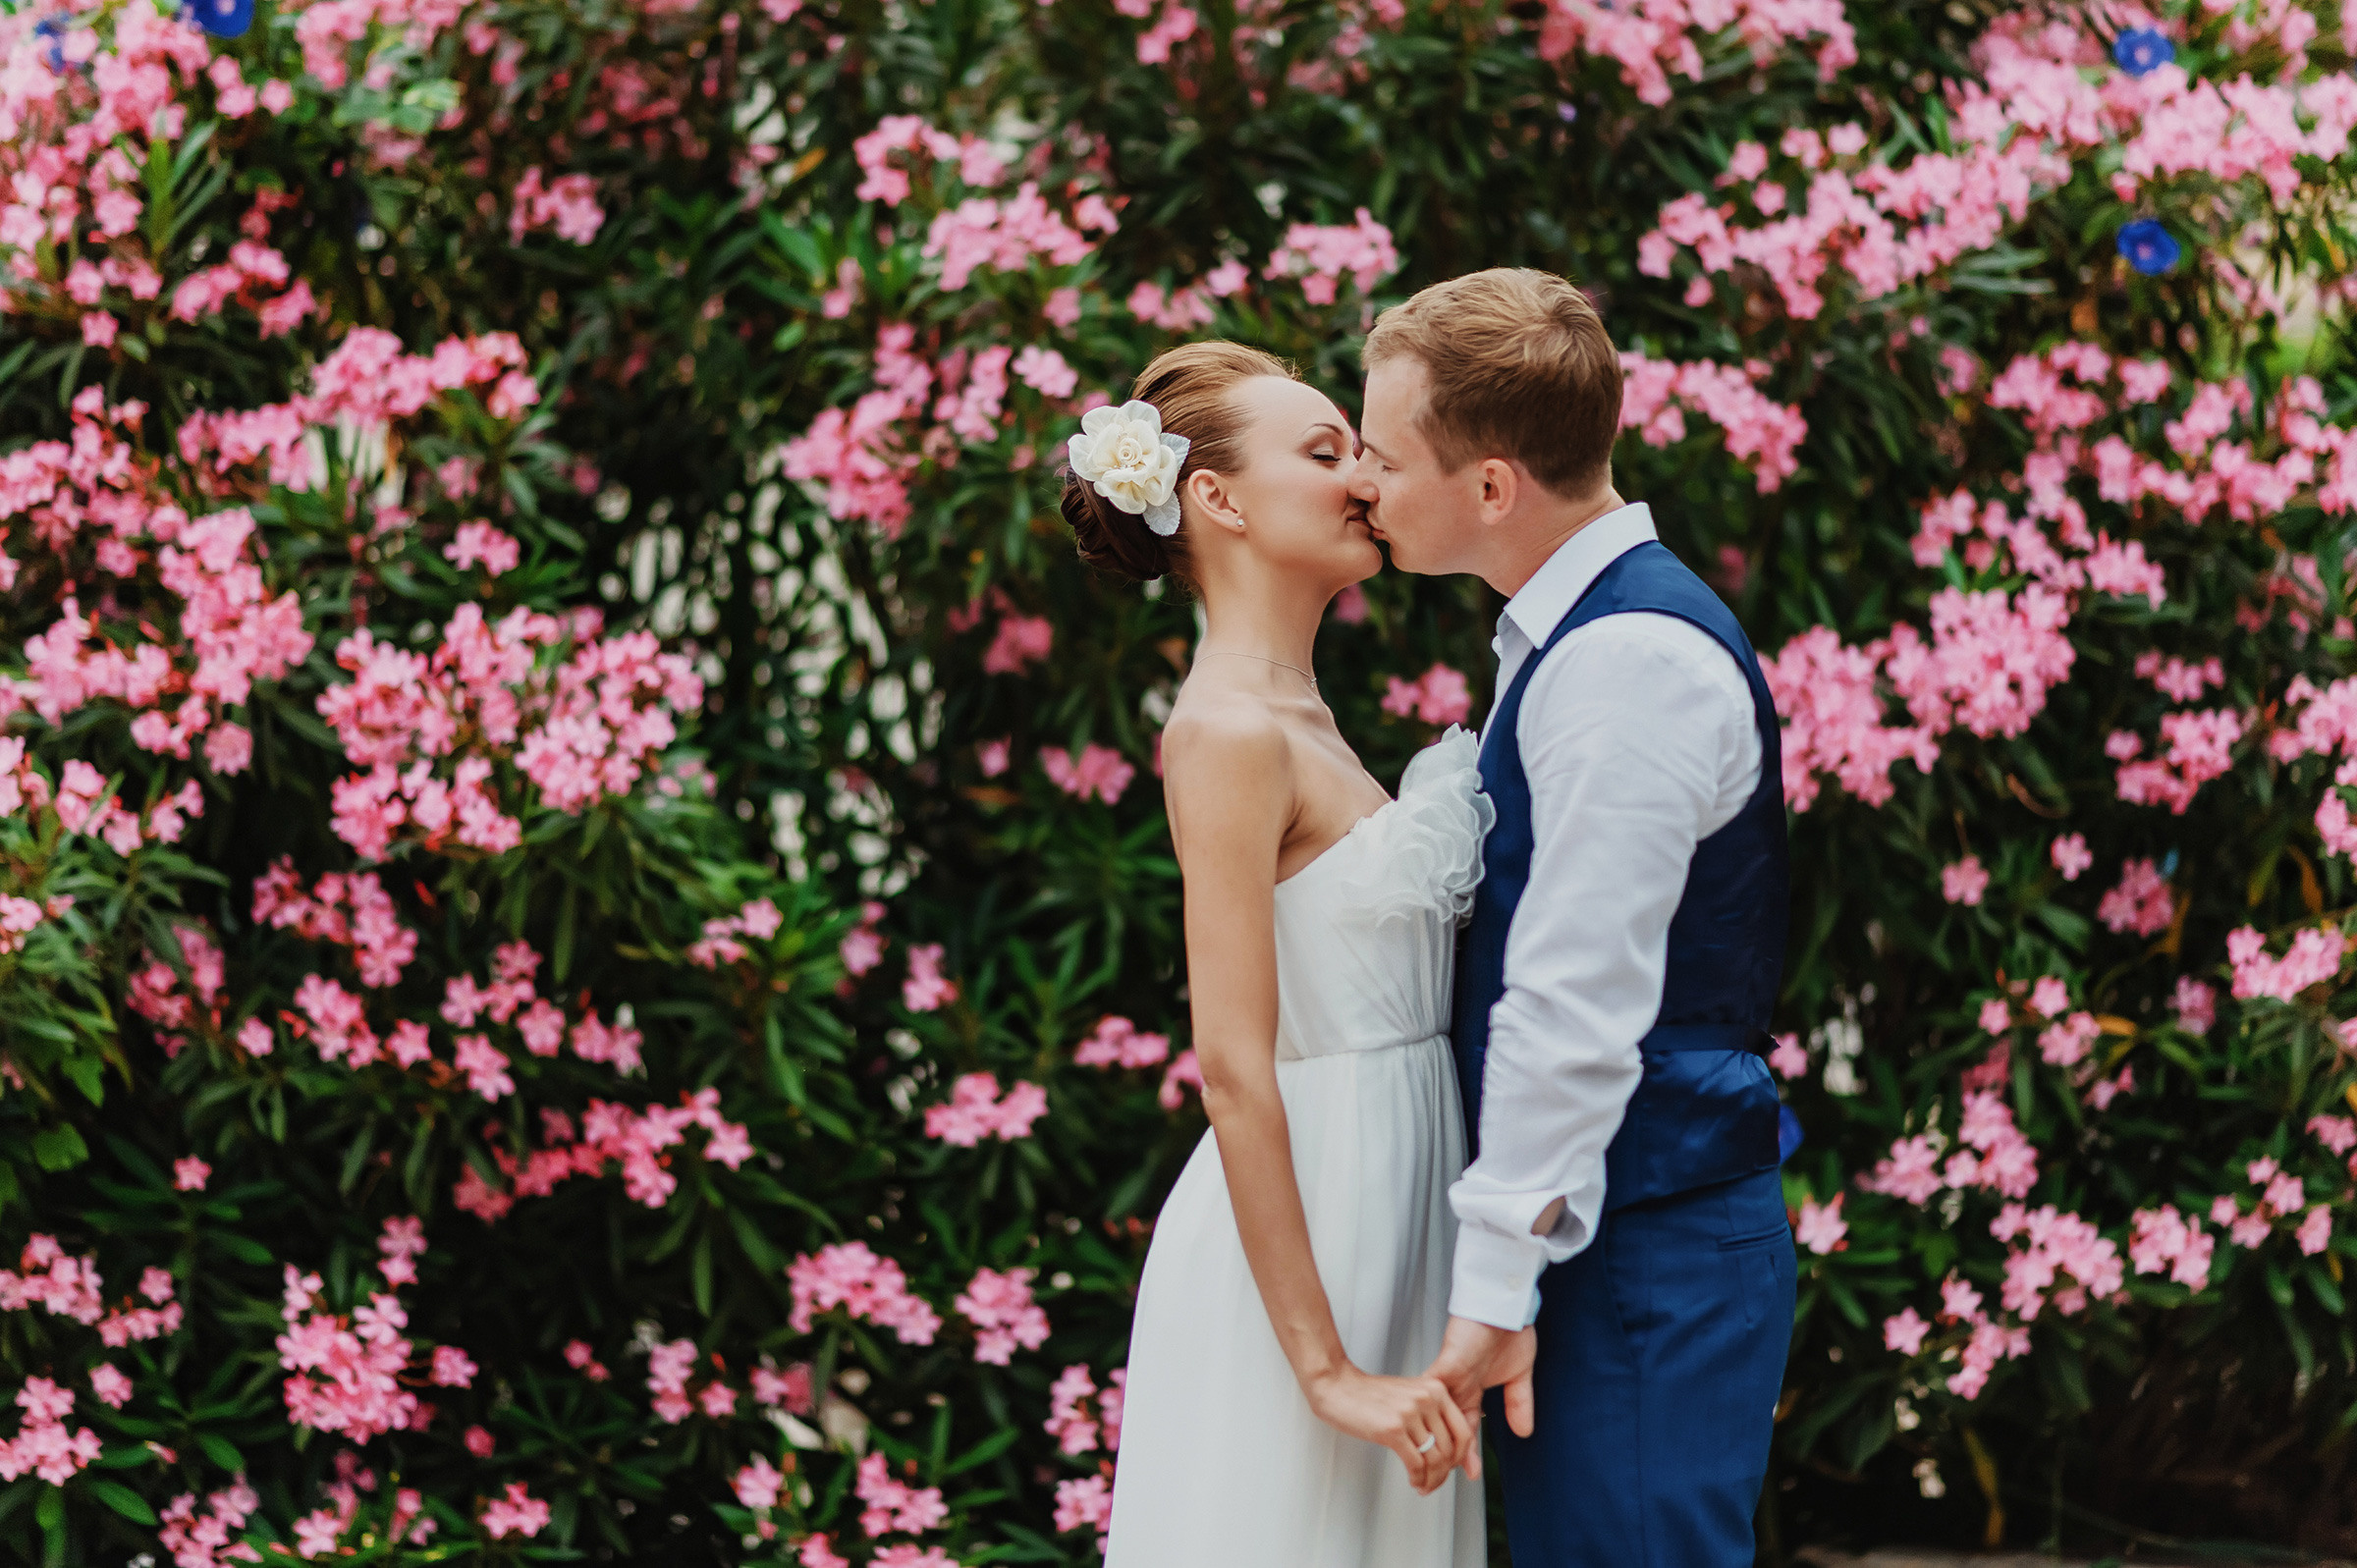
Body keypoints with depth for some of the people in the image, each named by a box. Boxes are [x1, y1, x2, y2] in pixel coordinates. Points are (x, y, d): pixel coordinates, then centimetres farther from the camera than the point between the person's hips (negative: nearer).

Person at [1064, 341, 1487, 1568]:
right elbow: (1234, 1070, -20)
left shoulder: (1302, 720, 13)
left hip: (1383, 1212, 9)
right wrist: (1327, 1366, -21)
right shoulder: (1230, 733, -15)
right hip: (1297, 1236, -9)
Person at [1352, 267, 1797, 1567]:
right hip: (1604, 1229, 10)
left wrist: (1495, 1286, -20)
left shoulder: (1629, 666, -19)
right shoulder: (1576, 637, 13)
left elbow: (1576, 1012, -22)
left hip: (1642, 1261, -10)